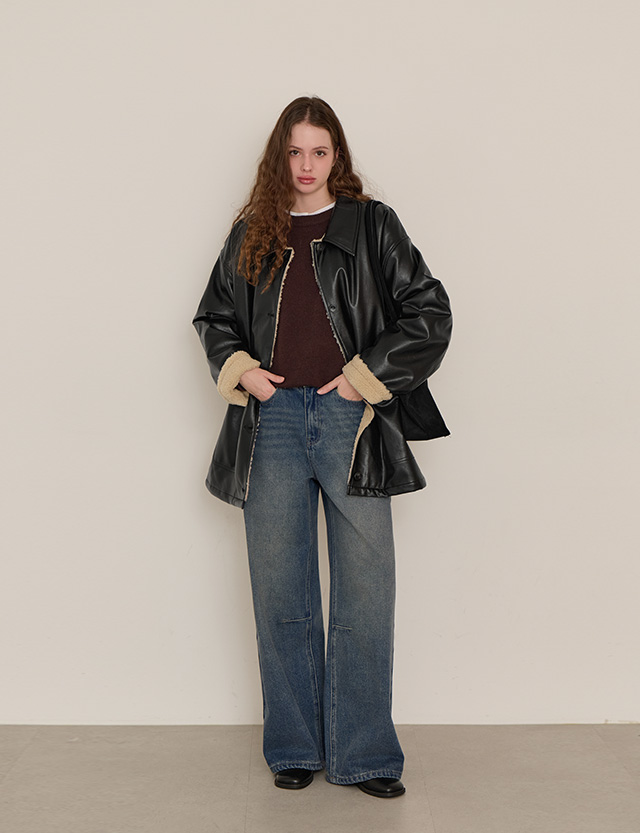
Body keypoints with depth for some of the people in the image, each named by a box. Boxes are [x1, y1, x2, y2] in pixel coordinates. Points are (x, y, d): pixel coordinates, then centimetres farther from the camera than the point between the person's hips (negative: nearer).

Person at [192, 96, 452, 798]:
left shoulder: (371, 226, 7)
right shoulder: (251, 234, 14)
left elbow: (429, 312, 3)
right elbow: (212, 315, 22)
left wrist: (366, 375, -4)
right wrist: (237, 368, 4)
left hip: (349, 418, -2)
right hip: (273, 420, 2)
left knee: (365, 589, -1)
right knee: (281, 594, 6)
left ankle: (363, 754, 12)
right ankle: (295, 749, 20)